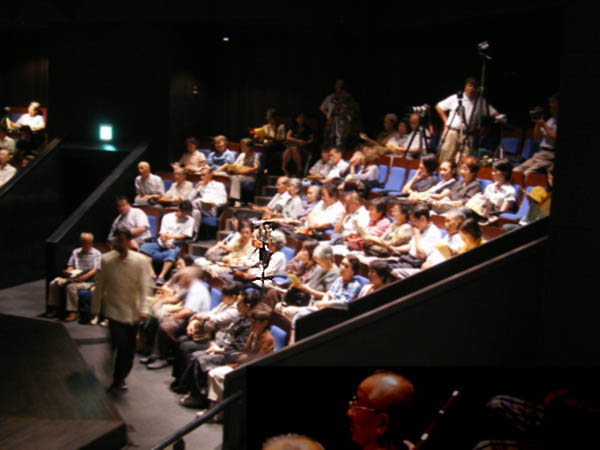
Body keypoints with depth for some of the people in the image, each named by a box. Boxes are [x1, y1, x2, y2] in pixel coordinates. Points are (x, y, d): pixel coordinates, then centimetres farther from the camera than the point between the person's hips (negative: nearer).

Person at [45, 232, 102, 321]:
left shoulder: (96, 254, 3)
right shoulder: (76, 252, 20)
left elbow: (95, 270, -7)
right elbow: (71, 265, 18)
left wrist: (83, 277, -21)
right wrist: (68, 271, -7)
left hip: (88, 280, -6)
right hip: (74, 277, 6)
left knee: (71, 287, -33)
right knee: (54, 283, -12)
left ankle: (73, 312, -26)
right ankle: (54, 308, -3)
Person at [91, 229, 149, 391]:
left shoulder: (140, 261, -5)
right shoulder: (106, 260, -3)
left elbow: (143, 288, -5)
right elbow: (99, 286, 3)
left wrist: (141, 309, -13)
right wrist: (95, 310, 4)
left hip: (132, 311, 2)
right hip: (115, 310, -1)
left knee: (129, 349, 8)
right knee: (122, 346, -11)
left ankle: (119, 379, 28)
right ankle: (119, 379, 6)